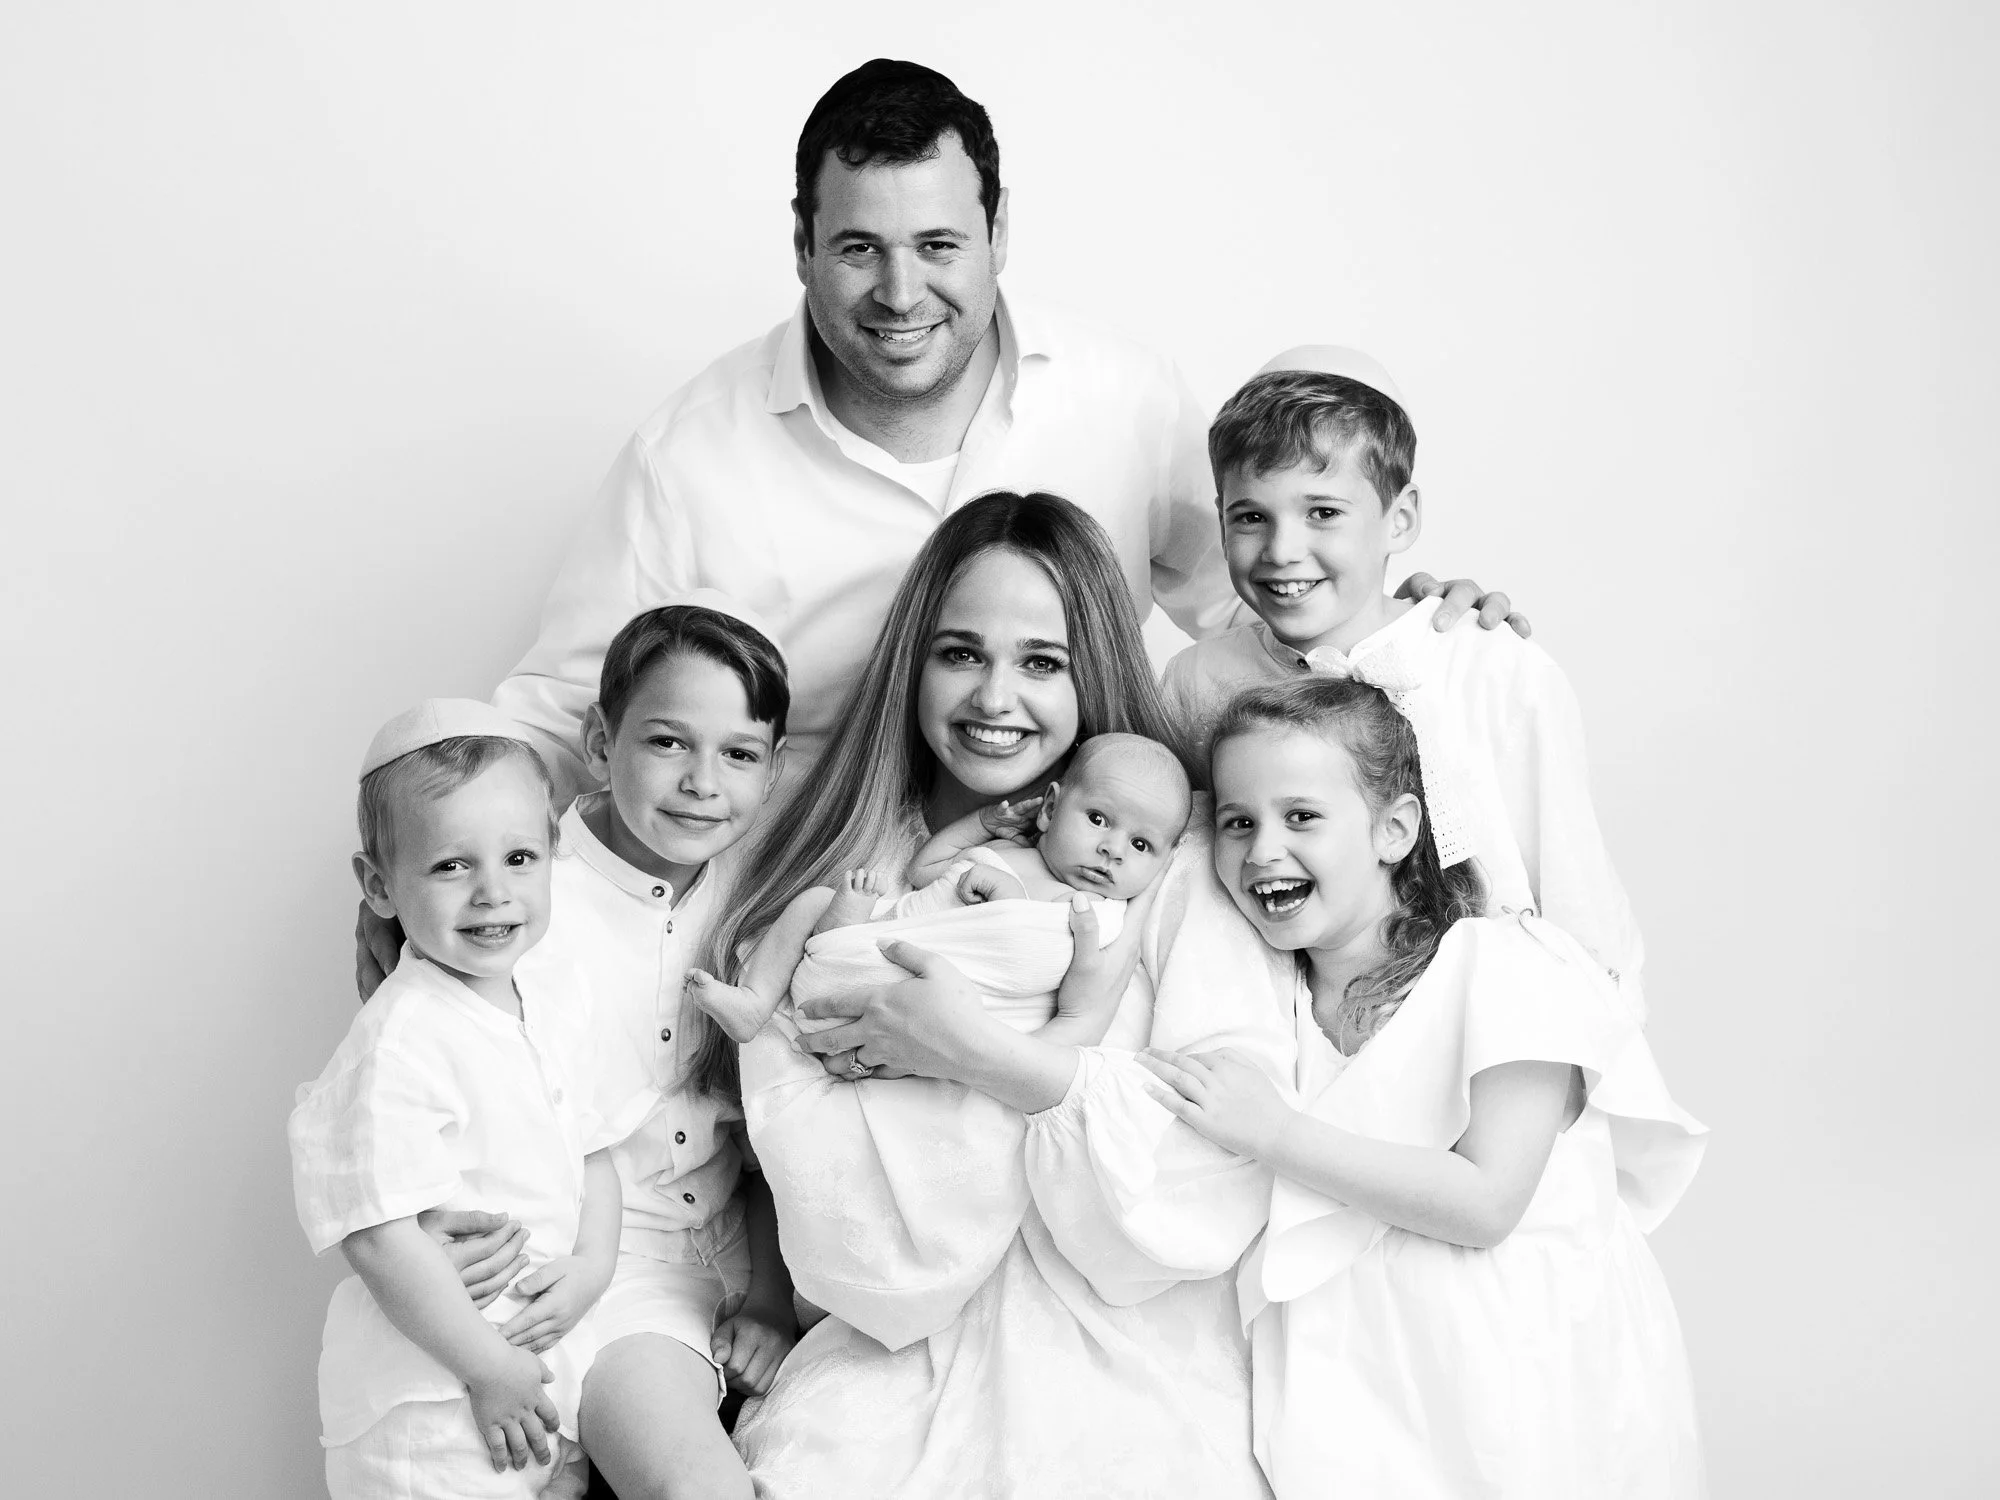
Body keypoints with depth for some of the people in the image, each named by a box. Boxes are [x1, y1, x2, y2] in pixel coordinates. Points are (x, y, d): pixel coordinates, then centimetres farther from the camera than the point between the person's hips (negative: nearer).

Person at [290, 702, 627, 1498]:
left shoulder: (557, 997, 1)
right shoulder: (399, 1041, -23)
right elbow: (380, 1237, -24)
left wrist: (593, 1265, -6)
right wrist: (490, 1368, -18)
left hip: (550, 1364, 7)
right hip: (432, 1395, -7)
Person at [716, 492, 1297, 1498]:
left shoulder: (1182, 865, 1)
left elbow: (1220, 1187, -9)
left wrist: (993, 1061, -16)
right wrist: (1078, 1011, -11)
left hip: (1136, 1366, -1)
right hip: (895, 1373, 1)